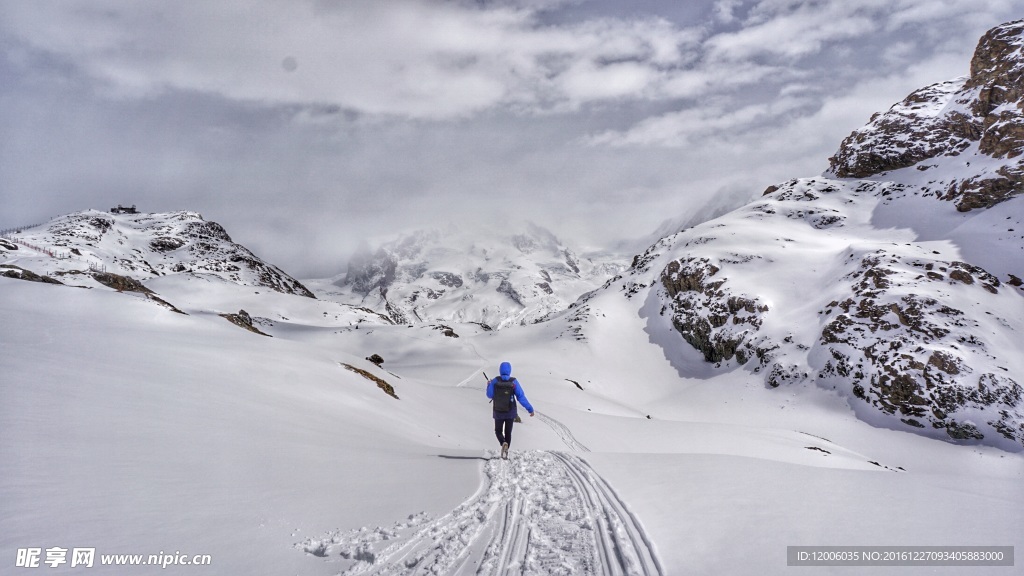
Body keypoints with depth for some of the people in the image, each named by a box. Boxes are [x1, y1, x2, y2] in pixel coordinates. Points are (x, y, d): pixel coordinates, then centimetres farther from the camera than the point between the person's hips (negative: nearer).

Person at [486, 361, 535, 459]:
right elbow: (521, 397, -16)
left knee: (498, 431, 16)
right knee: (508, 432, 19)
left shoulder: (495, 381, -14)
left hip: (498, 413, -1)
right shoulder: (514, 382, -14)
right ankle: (505, 451, 21)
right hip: (511, 412, 1)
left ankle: (504, 444, -14)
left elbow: (490, 395, -2)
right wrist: (530, 409, -11)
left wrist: (488, 385, 18)